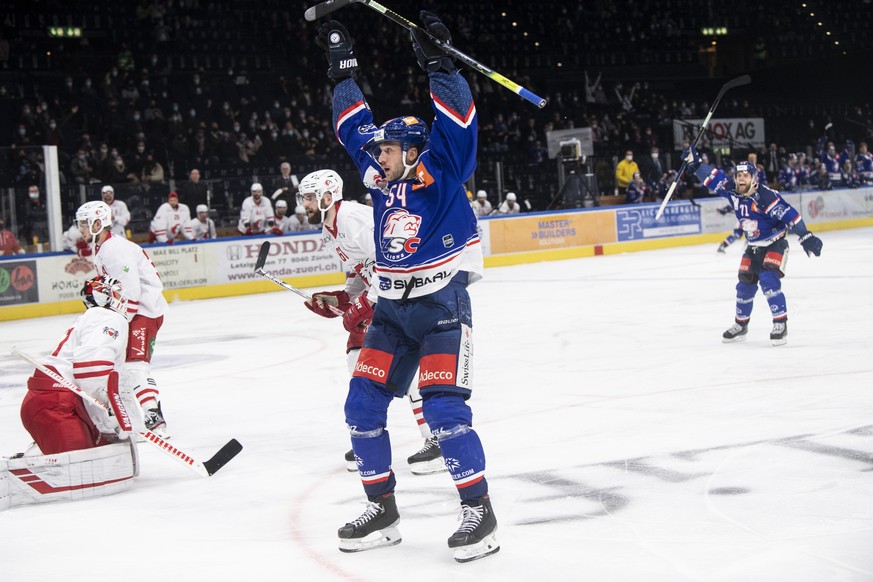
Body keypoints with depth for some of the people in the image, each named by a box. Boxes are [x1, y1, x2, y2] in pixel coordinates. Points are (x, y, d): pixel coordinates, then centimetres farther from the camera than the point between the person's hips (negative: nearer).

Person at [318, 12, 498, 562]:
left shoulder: (441, 172, -6)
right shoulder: (380, 178, 9)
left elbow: (458, 119, -19)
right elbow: (354, 124, 19)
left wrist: (438, 61, -26)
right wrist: (344, 64, 20)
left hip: (442, 305, -7)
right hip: (392, 310, 7)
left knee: (444, 408, -16)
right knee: (363, 405, 2)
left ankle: (480, 512, -5)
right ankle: (382, 512, 13)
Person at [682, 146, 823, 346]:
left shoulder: (765, 196, -26)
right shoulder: (732, 191, -8)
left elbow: (789, 215, -29)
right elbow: (713, 178, 3)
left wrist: (805, 236, -33)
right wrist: (695, 163, -5)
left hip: (775, 244, -6)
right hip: (753, 247, 6)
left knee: (768, 280, -23)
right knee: (745, 284, 9)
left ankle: (781, 324, -15)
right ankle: (741, 325, 26)